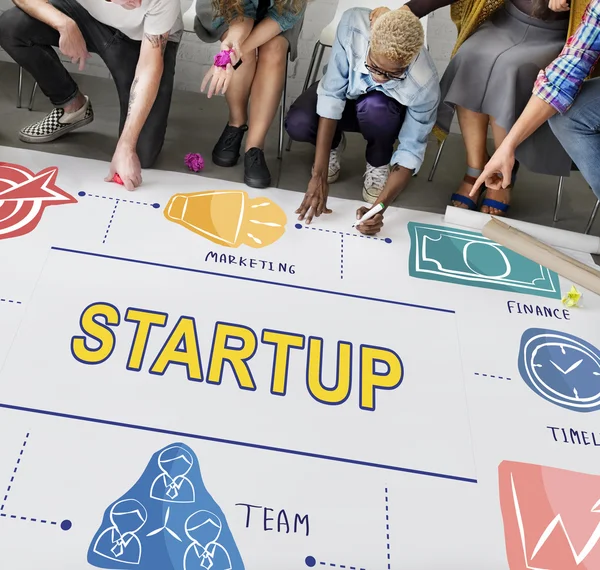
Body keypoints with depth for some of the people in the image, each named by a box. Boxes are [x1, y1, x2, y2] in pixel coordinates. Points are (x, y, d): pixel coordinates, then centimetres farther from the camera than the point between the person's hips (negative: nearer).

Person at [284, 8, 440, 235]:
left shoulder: (424, 84, -36)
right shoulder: (353, 25, -36)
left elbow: (411, 152, -28)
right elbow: (331, 94, -33)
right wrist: (319, 175, -37)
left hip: (387, 111, -1)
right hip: (344, 93, 1)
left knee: (375, 107, -38)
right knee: (298, 124, -30)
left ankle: (378, 164, -5)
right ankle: (334, 144, 6)